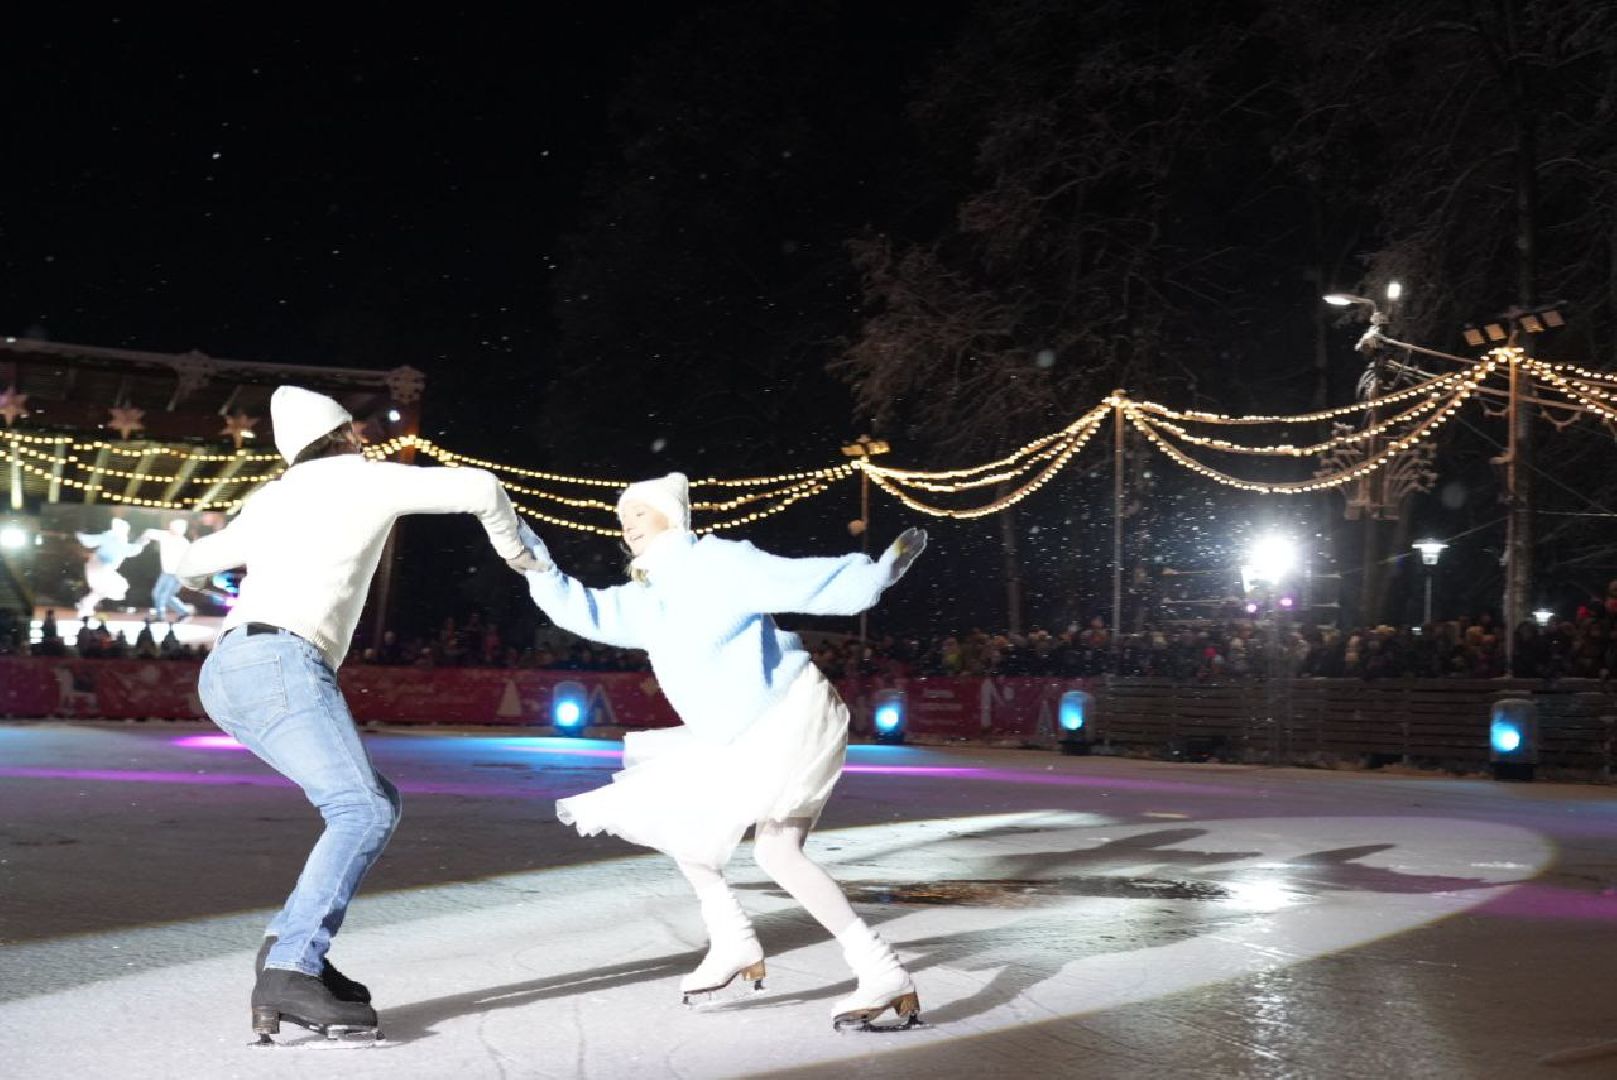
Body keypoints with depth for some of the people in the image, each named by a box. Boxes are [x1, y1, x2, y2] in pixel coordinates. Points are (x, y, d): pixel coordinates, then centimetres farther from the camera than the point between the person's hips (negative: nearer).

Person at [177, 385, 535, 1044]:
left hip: (229, 675, 9)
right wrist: (512, 546, 25)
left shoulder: (271, 500, 28)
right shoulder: (366, 477, 9)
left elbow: (199, 561, 42)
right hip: (279, 663, -9)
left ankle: (291, 947, 3)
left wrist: (193, 572, 67)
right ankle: (289, 975, -33)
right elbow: (480, 488, 5)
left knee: (372, 802, 11)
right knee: (363, 813, -20)